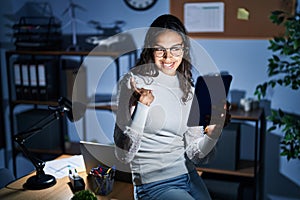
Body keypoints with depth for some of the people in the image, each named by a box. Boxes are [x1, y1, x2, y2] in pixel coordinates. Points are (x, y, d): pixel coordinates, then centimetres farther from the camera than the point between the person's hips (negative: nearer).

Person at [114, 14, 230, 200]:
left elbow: (194, 154, 8)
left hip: (189, 176, 6)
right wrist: (142, 106, -22)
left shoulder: (188, 88, 8)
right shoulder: (135, 81, -9)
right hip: (152, 183, -5)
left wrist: (213, 133, -10)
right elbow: (124, 154, -13)